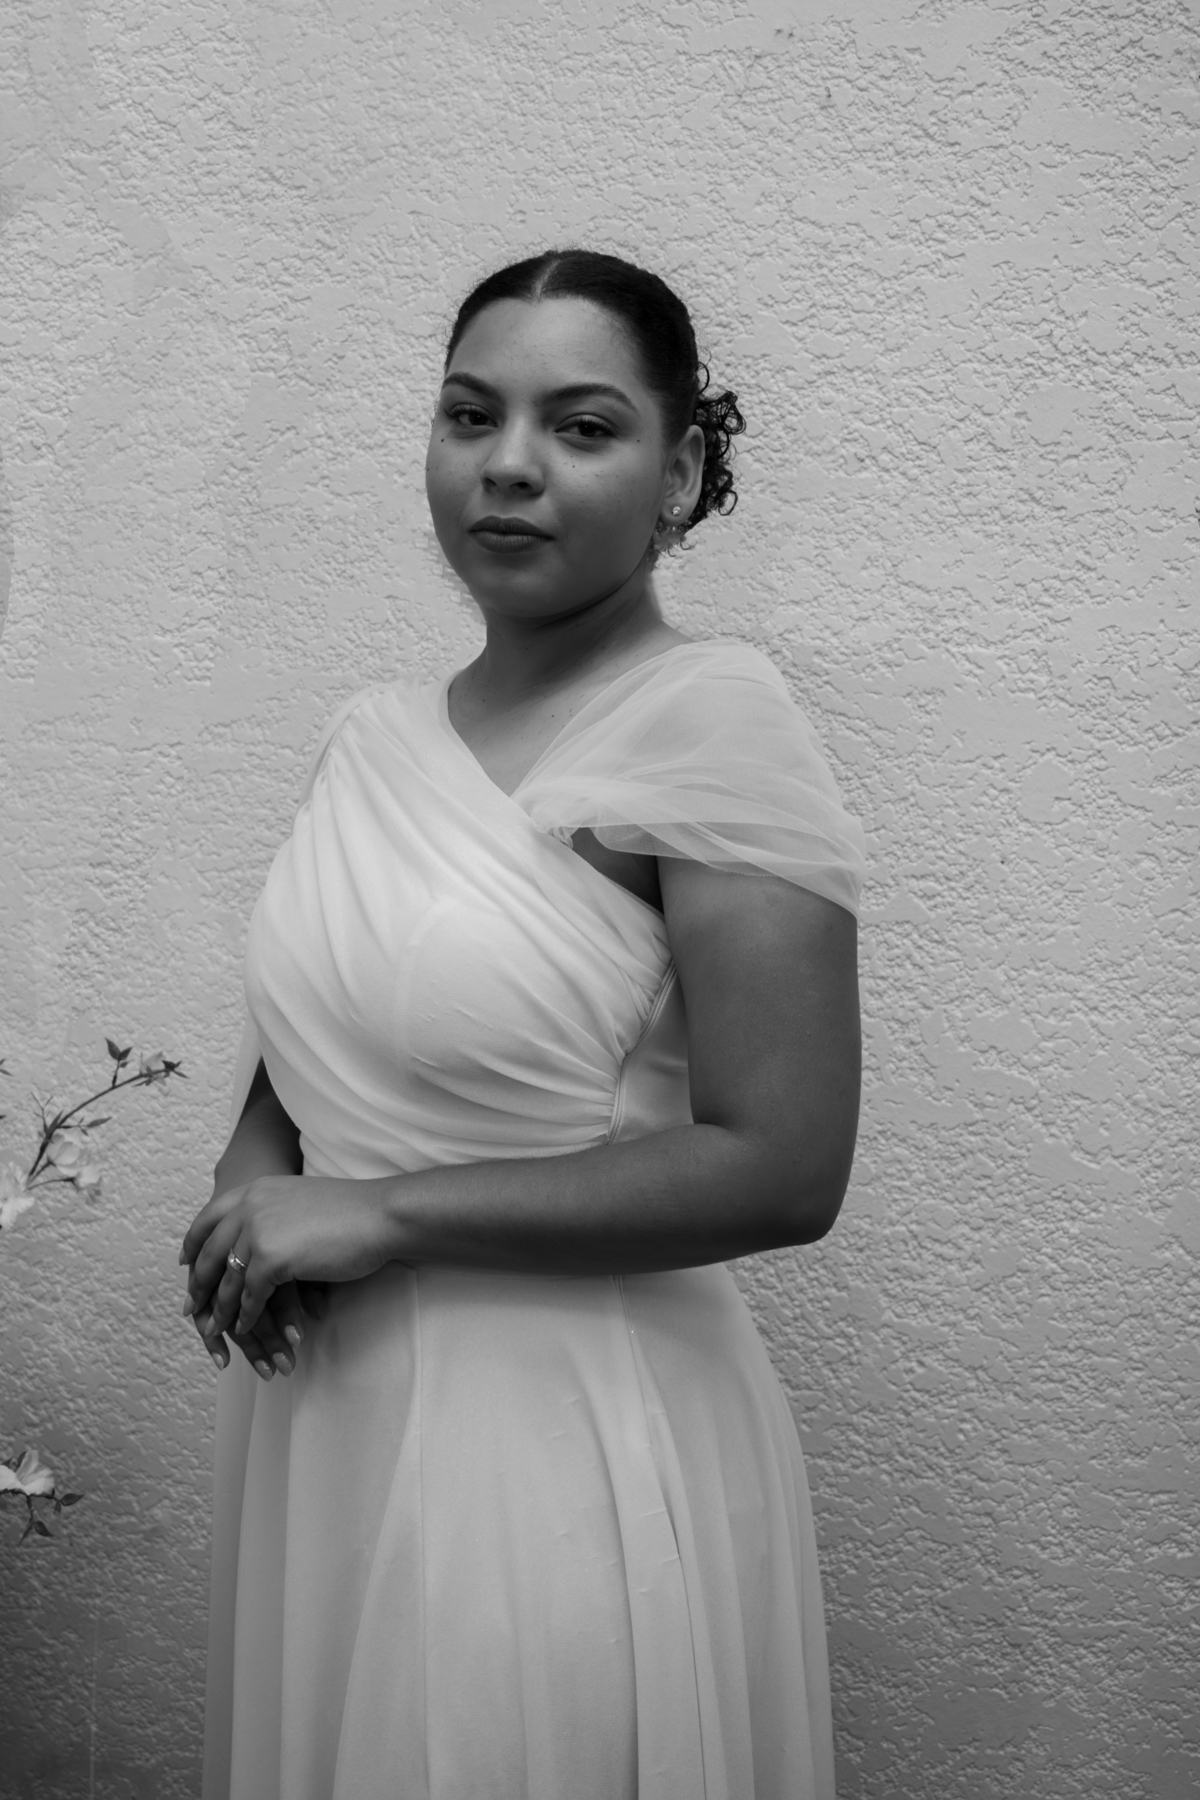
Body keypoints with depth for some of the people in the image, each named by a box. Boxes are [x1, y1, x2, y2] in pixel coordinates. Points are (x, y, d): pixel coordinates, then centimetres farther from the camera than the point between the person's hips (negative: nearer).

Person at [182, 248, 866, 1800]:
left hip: (567, 1436, -6)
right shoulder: (371, 734, 6)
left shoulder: (707, 723, -14)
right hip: (327, 1421, 6)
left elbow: (780, 1172, -20)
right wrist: (252, 1181, -4)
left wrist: (379, 1214, -16)